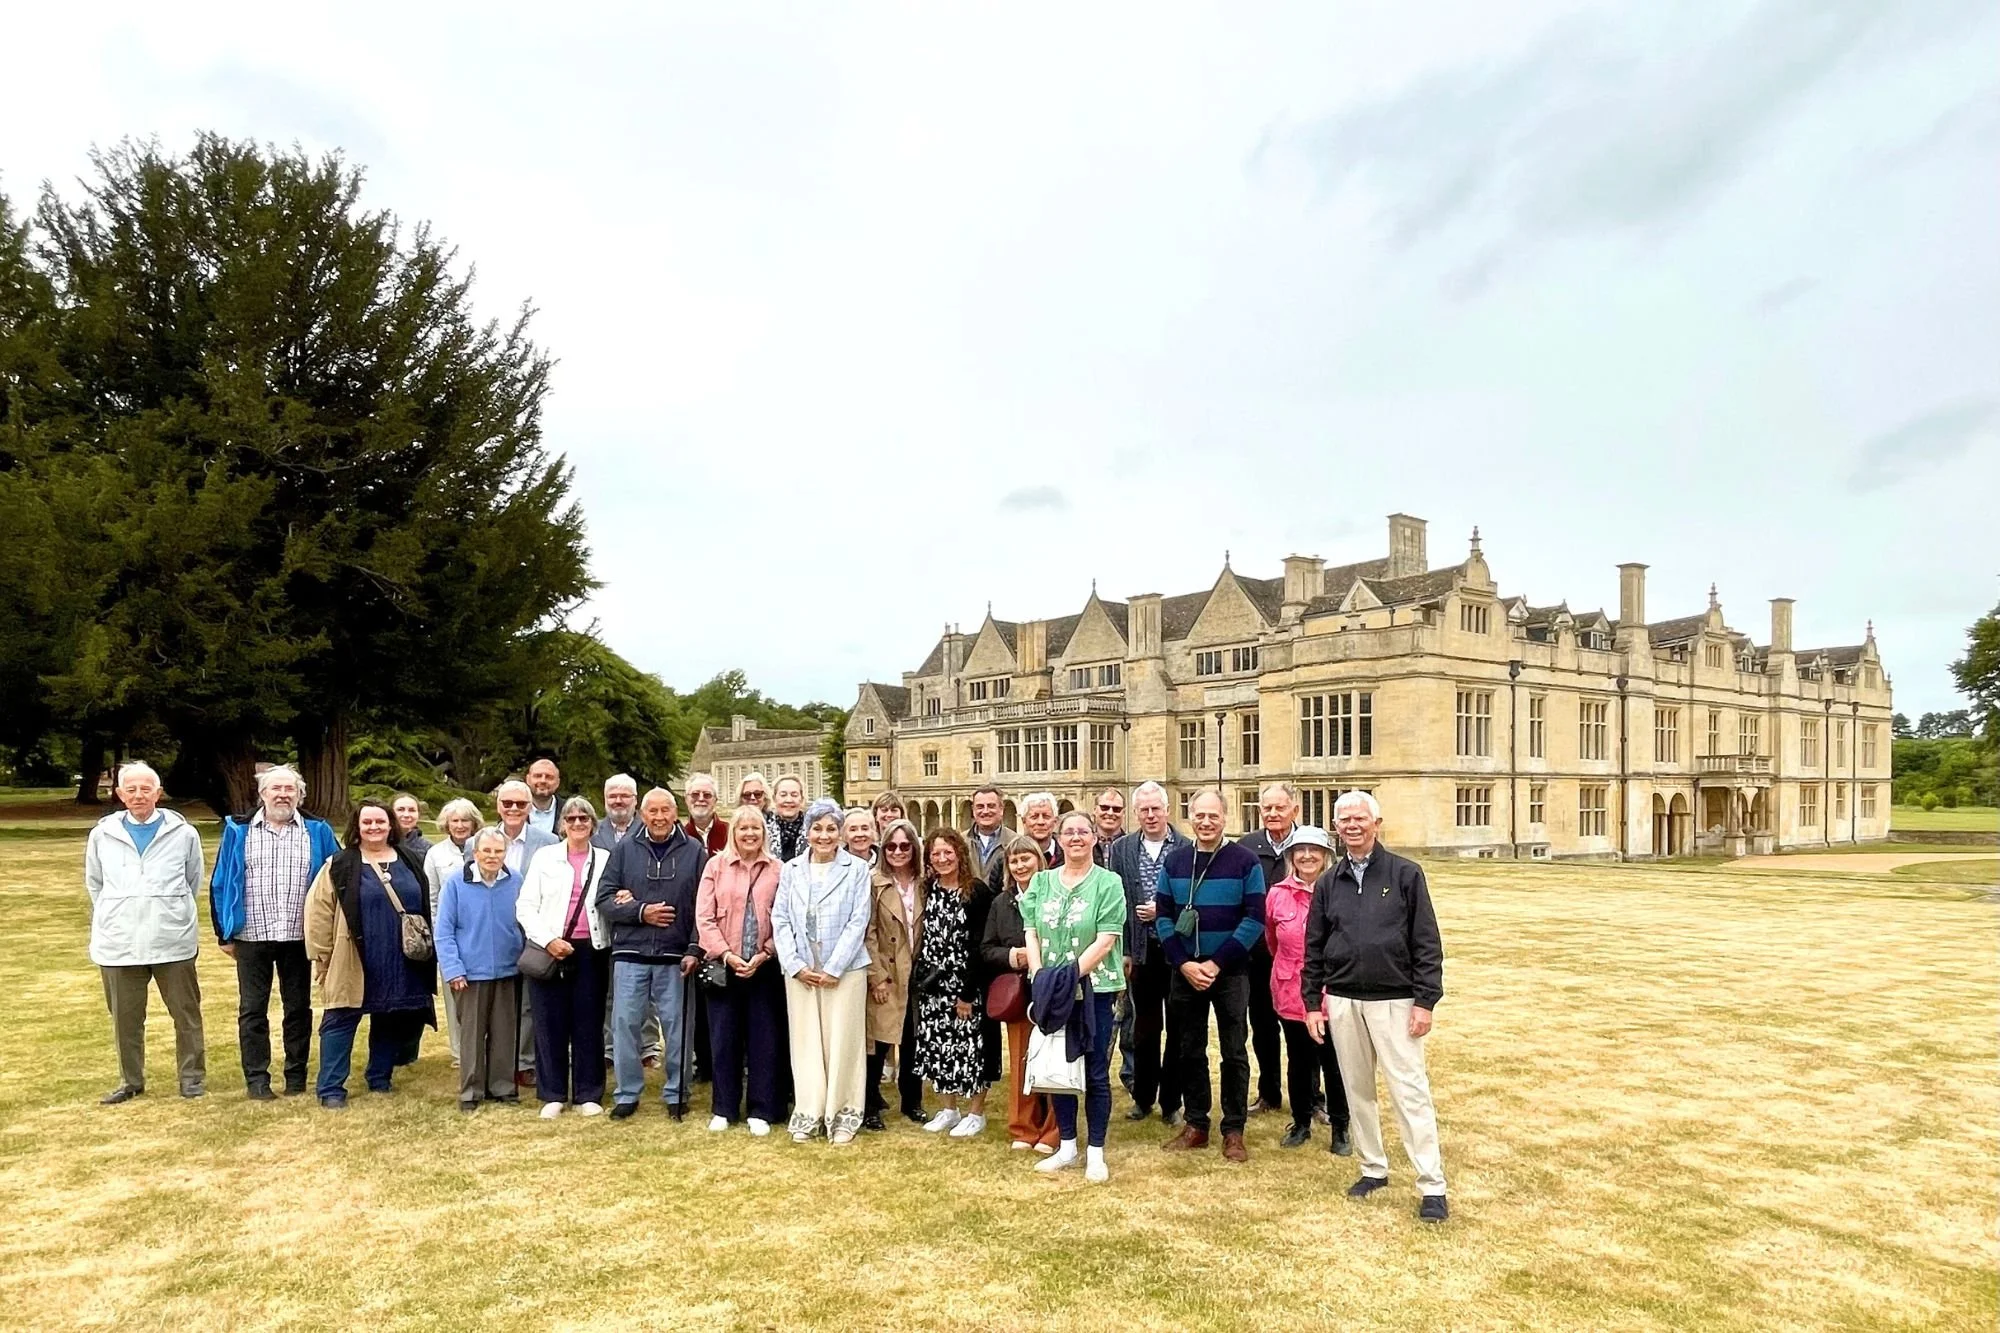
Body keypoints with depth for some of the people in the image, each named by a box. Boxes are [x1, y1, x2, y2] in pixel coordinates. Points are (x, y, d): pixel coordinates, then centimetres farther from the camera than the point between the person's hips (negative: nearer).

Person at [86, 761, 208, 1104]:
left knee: (186, 1012, 6)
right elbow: (94, 883, 17)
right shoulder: (103, 834, 3)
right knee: (125, 1017, 10)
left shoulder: (183, 833, -1)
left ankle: (192, 1075, 18)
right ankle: (130, 1080, 24)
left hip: (172, 941, -1)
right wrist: (115, 915, 14)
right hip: (118, 942, 1)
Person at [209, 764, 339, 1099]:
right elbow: (220, 883, 5)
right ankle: (256, 1078, 14)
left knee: (298, 1008, 8)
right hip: (251, 936, 0)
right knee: (252, 1009, 5)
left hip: (298, 937, 0)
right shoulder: (238, 832, 3)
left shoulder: (318, 832, 3)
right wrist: (224, 934, 2)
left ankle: (296, 1075, 19)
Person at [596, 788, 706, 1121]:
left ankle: (676, 1093, 20)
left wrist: (695, 950, -8)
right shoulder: (625, 849, 5)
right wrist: (640, 912, -10)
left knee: (676, 1025, 6)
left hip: (675, 956, -1)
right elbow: (604, 899, 3)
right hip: (630, 954, 1)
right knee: (626, 1024, 5)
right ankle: (627, 1093, 19)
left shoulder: (693, 851, 2)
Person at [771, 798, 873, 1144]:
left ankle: (843, 1115, 12)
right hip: (800, 971, 2)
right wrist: (795, 966, -6)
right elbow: (780, 919, 4)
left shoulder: (857, 869, -2)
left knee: (843, 1040, 1)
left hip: (844, 969, -2)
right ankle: (807, 1114, 15)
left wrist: (833, 969, -10)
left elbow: (858, 922, -6)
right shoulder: (791, 870, 7)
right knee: (805, 1040, 6)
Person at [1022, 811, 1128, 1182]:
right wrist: (1040, 977, -11)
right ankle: (1066, 1146, 26)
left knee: (1095, 1074, 4)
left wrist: (1072, 975, -20)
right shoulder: (1041, 882, 7)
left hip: (1095, 989, -3)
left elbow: (1106, 941, -11)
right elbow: (1032, 934, 3)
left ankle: (1095, 1153, 17)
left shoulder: (1108, 883, -5)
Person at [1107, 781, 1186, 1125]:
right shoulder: (1122, 849, 3)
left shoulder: (1187, 848, -6)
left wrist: (1164, 912, -16)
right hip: (1142, 951, 2)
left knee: (1177, 1029, 9)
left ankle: (1171, 1101, 22)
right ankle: (1143, 1097, 26)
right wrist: (1123, 951, -1)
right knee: (1144, 1028, 13)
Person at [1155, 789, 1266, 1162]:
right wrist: (1184, 964, -9)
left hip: (1230, 971, -3)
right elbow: (1163, 916, 3)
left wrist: (1216, 963, -14)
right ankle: (1195, 1125, 23)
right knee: (1190, 1050, 11)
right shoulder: (1174, 860, 3)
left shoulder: (1245, 861, -5)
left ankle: (1233, 1131, 16)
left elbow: (1255, 918, -9)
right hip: (1184, 971, 3)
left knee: (1234, 1052, 4)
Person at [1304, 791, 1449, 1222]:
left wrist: (1425, 1000, -8)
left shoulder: (1405, 874, -3)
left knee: (1410, 1091, -4)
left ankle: (1432, 1186, 3)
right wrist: (1312, 1002, 7)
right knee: (1358, 1090, 12)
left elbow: (1427, 943, -4)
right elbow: (1314, 948, 11)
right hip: (1342, 1003, 4)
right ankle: (1373, 1169, 27)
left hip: (1394, 1001, -4)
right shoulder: (1328, 883, 7)